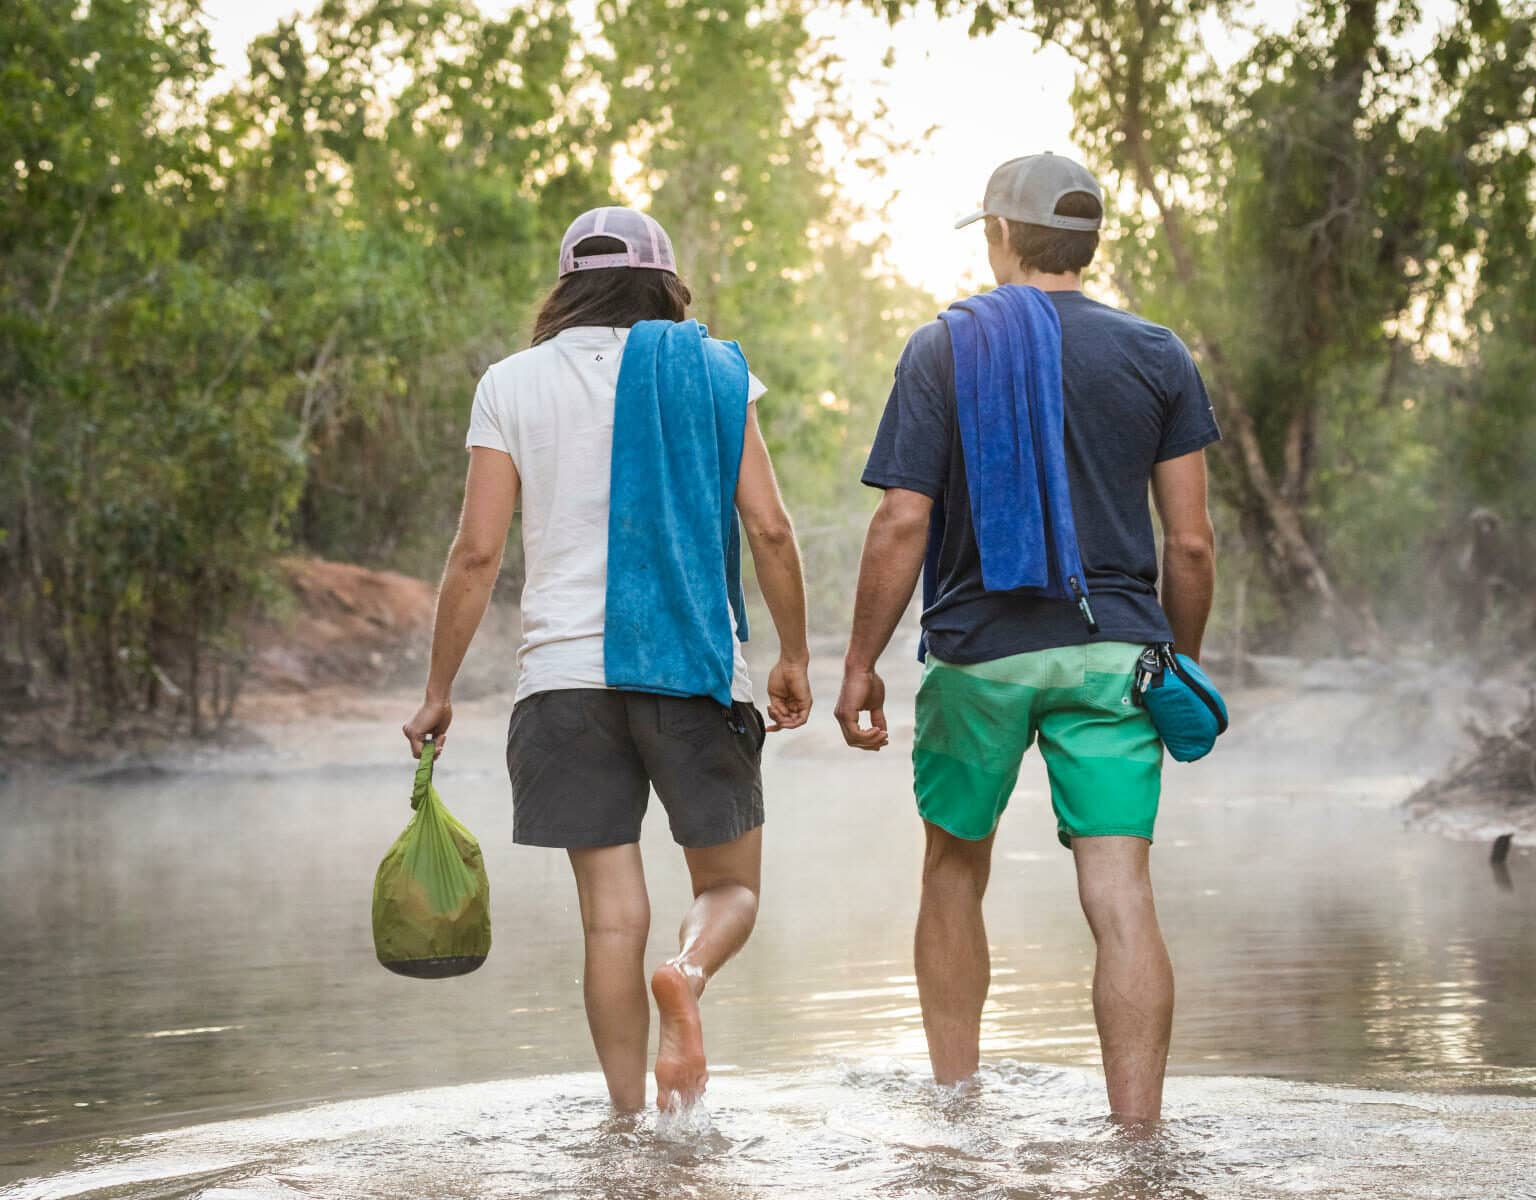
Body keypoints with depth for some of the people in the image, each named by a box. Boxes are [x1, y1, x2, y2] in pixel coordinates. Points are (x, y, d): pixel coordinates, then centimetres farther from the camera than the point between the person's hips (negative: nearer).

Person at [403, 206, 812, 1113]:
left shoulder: (512, 384, 7)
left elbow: (478, 551, 2)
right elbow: (768, 527, -1)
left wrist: (440, 691, 9)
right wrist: (795, 656, 10)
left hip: (564, 669, 1)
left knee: (613, 914, 4)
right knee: (731, 886, 11)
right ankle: (688, 974, -21)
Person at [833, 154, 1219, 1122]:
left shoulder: (943, 351, -2)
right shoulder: (1158, 357, 4)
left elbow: (902, 524, -8)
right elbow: (1192, 543, 2)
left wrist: (862, 663, 0)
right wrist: (1183, 667, 14)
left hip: (978, 652, -1)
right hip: (1114, 649, 1)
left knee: (955, 872, 17)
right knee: (1121, 895, -4)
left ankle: (954, 1100, 24)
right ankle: (1140, 1134, -9)